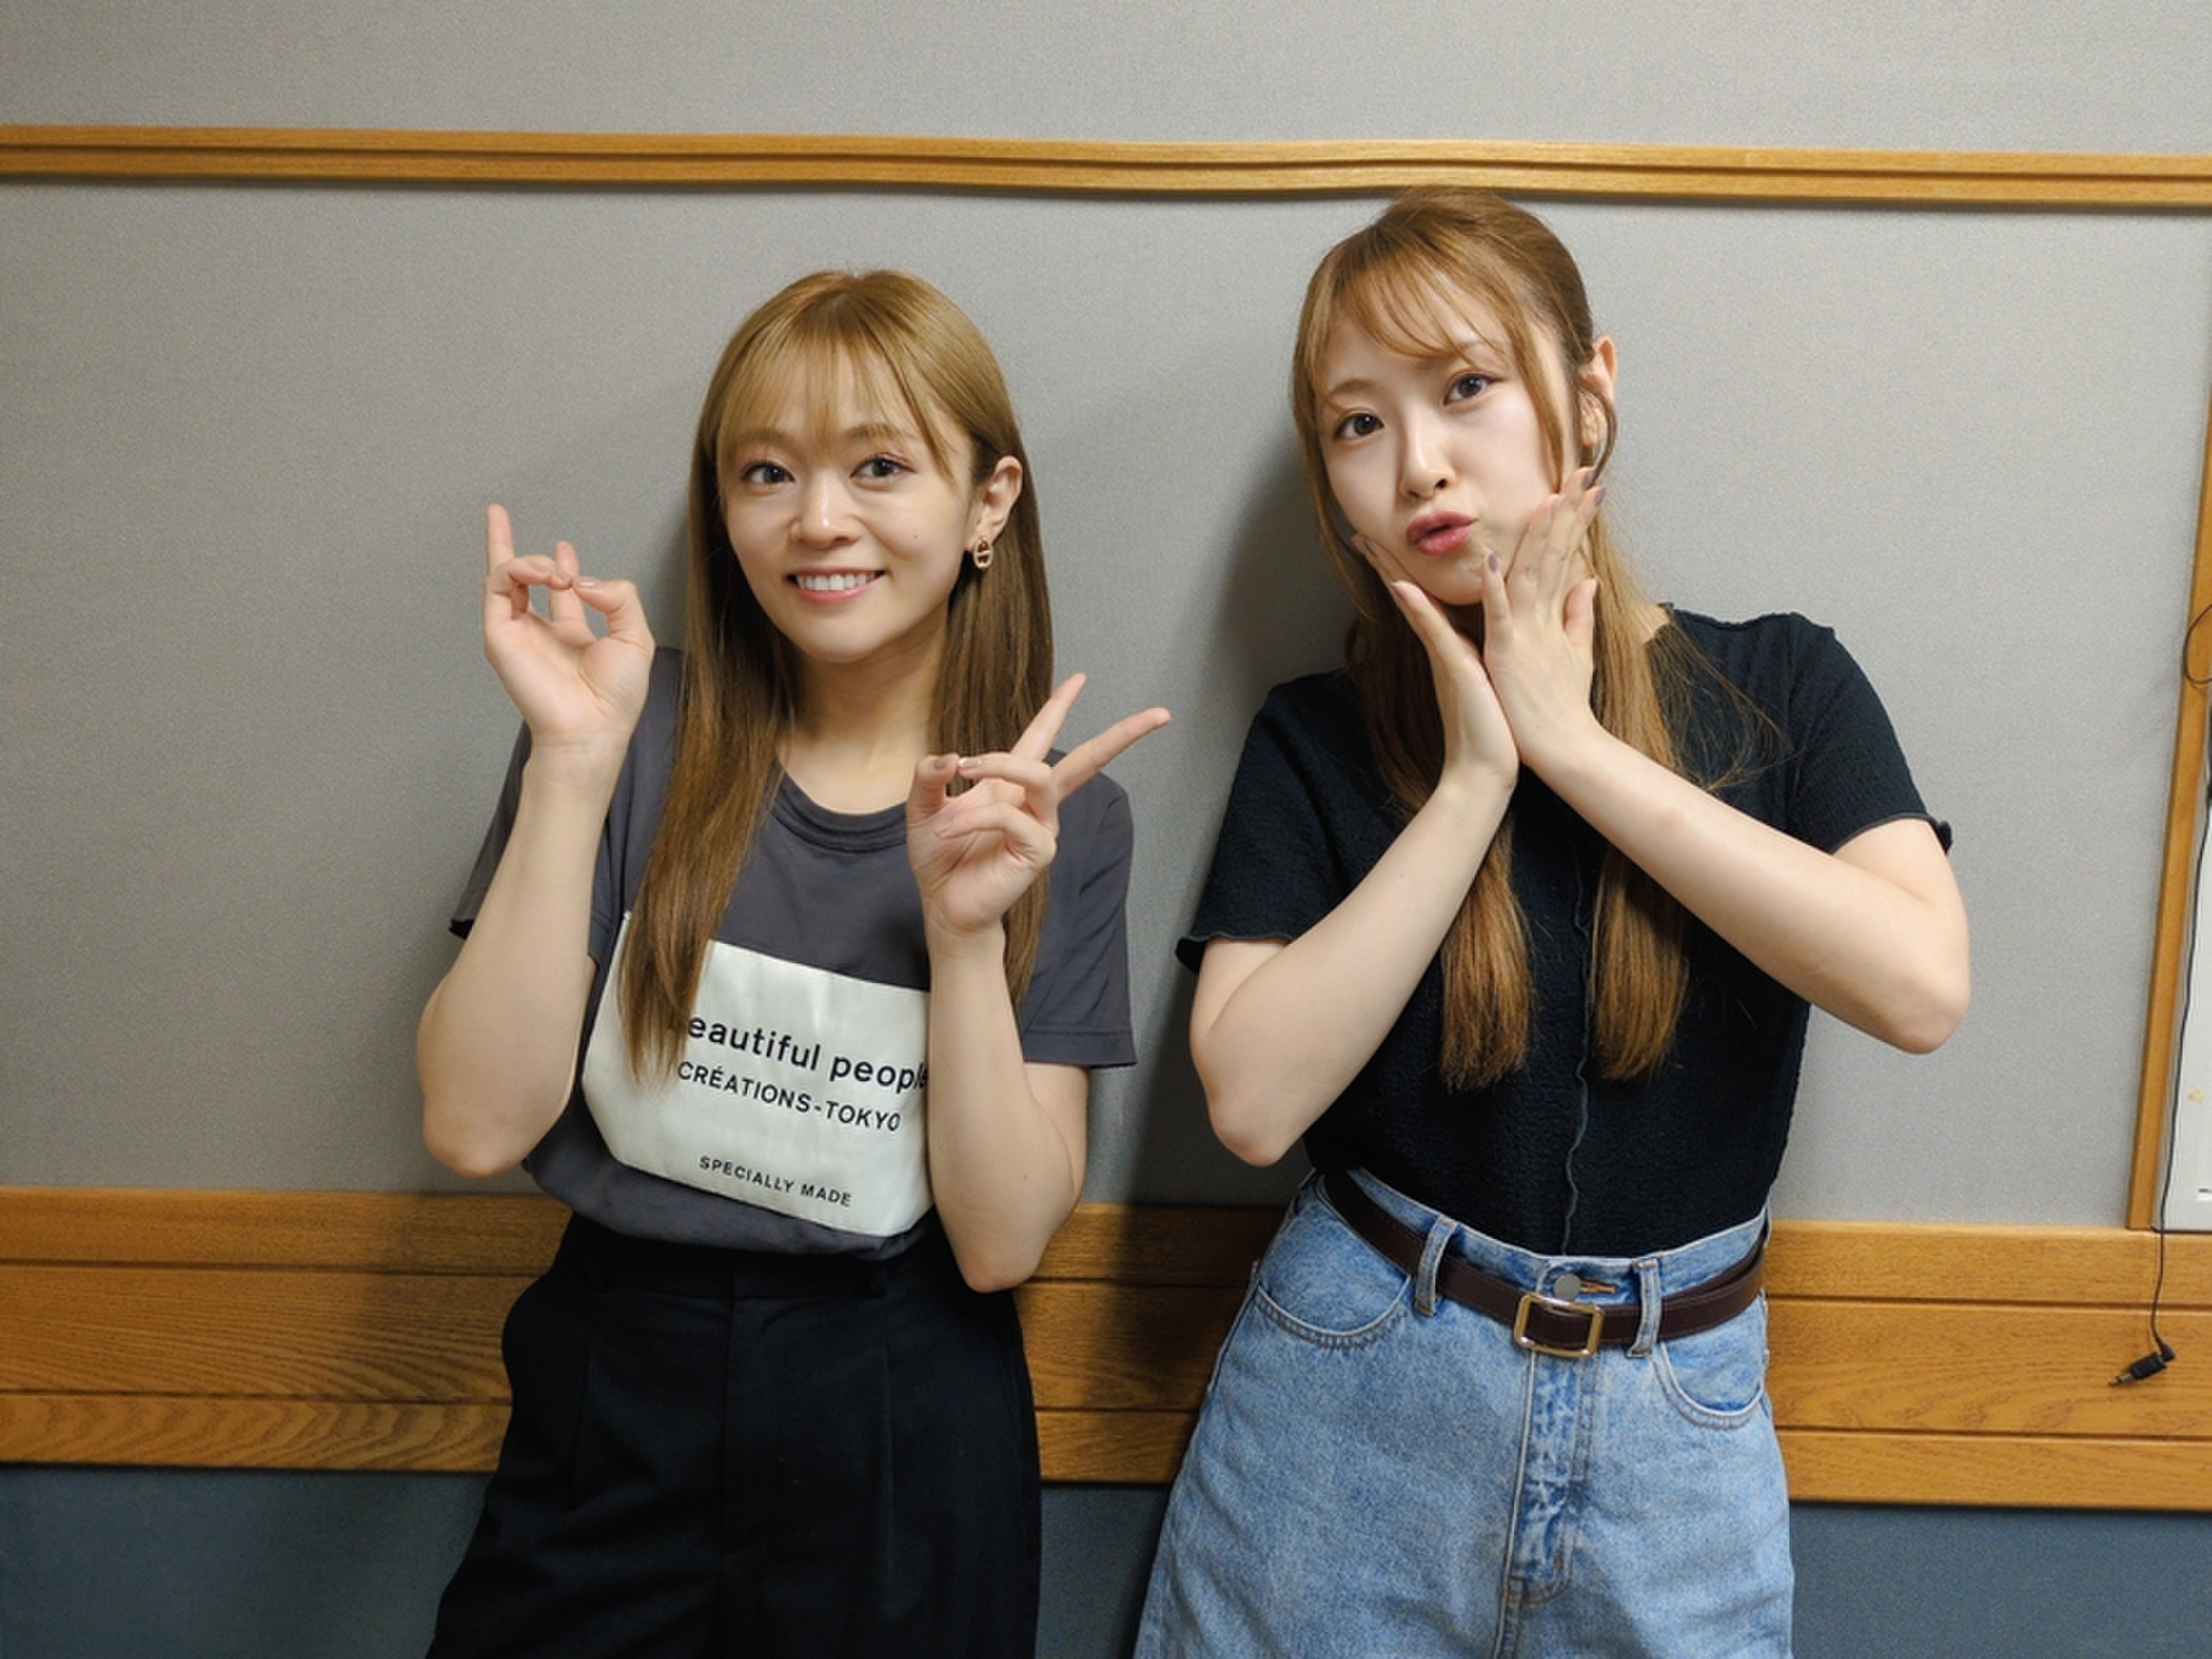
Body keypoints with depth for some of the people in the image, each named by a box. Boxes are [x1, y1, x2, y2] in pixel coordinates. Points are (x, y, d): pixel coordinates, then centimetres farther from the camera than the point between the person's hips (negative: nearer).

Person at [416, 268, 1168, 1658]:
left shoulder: (1055, 815, -6)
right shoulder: (642, 731, -7)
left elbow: (1001, 1243, -11)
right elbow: (479, 1126, -15)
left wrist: (964, 924, -23)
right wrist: (573, 763, -22)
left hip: (901, 1438, 0)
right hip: (611, 1392, 0)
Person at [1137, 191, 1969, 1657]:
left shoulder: (1781, 688, -3)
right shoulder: (1318, 740, -5)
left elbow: (1920, 985, -20)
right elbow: (1253, 1098, -16)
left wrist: (1574, 744, -18)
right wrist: (1474, 781, -18)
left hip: (1674, 1427, 1)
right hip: (1350, 1395, 0)